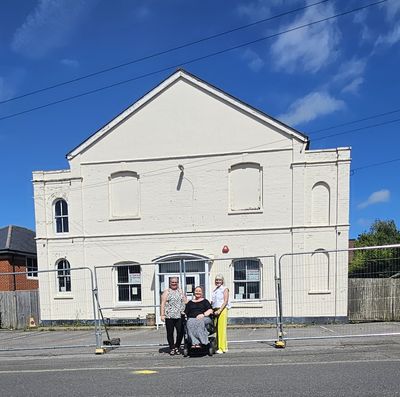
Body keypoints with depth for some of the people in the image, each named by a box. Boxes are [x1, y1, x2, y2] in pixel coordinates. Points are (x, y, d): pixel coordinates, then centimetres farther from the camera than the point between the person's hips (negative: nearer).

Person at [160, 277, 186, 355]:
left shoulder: (180, 292, 18)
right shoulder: (166, 292, 6)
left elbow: (185, 302, 18)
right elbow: (163, 303, 0)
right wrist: (162, 314, -8)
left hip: (180, 316, 2)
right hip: (169, 316, -2)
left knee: (180, 332, -3)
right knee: (170, 333, 2)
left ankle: (177, 347, 14)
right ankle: (172, 348, 14)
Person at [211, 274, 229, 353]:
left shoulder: (225, 289, 0)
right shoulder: (214, 290, 20)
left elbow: (225, 301, -8)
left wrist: (219, 310, -16)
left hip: (222, 310, -6)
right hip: (215, 310, 6)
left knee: (221, 329, -8)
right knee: (217, 329, 4)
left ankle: (222, 348, -4)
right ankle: (218, 347, 12)